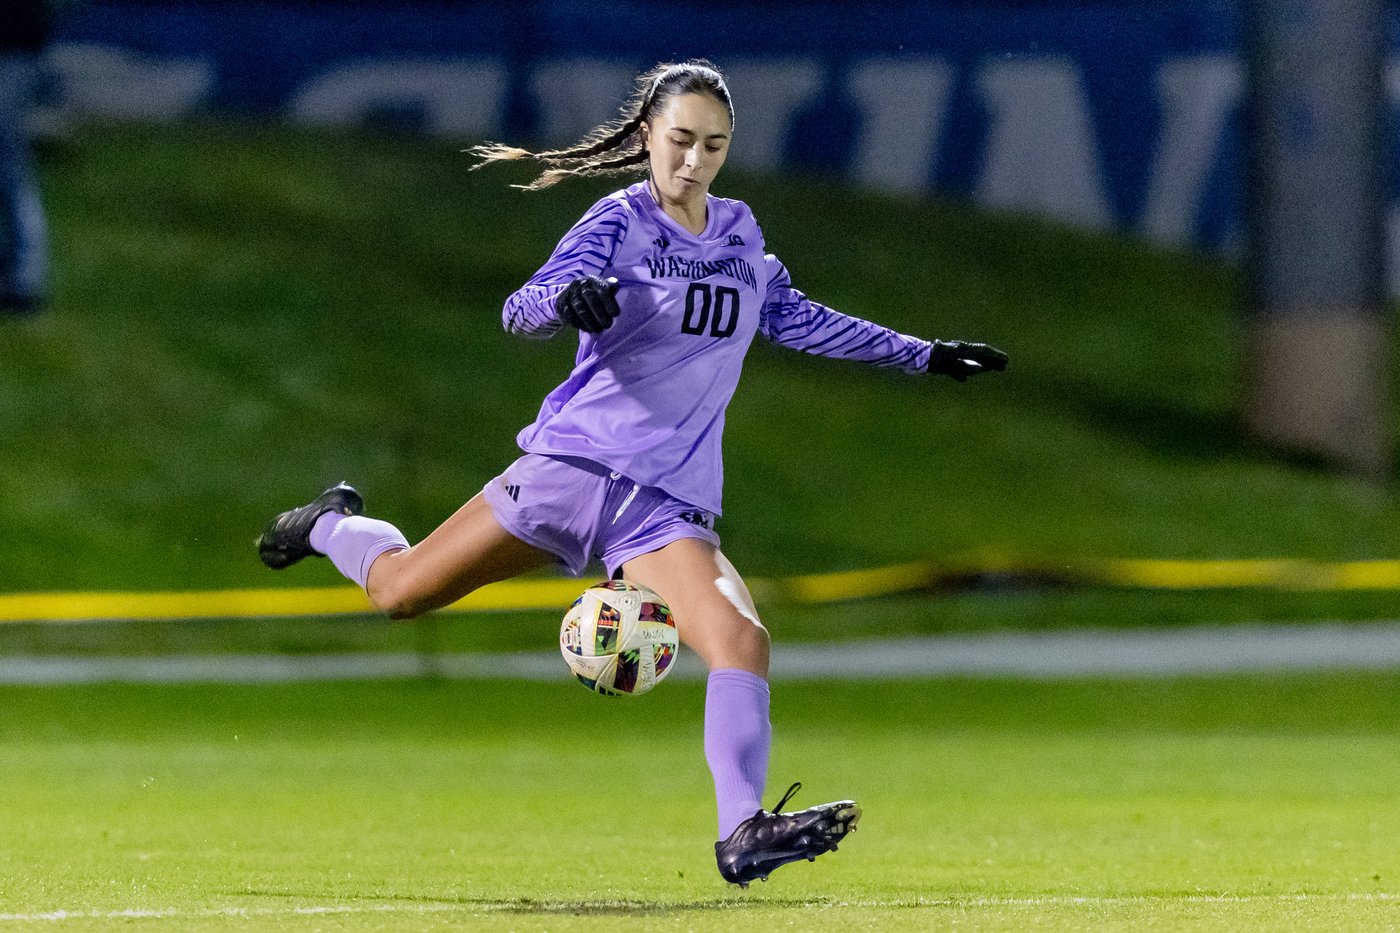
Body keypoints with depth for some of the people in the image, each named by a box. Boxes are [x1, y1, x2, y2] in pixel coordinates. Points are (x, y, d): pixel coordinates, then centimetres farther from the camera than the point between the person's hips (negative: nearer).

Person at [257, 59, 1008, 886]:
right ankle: (332, 525, 39)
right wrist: (569, 299, -42)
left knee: (742, 642, -23)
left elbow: (796, 320, 32)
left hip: (671, 506, 3)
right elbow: (522, 311, -18)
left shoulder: (739, 234, 13)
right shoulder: (620, 223, -4)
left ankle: (743, 833, -29)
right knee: (399, 590, 5)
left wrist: (919, 354, 34)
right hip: (576, 465, -3)